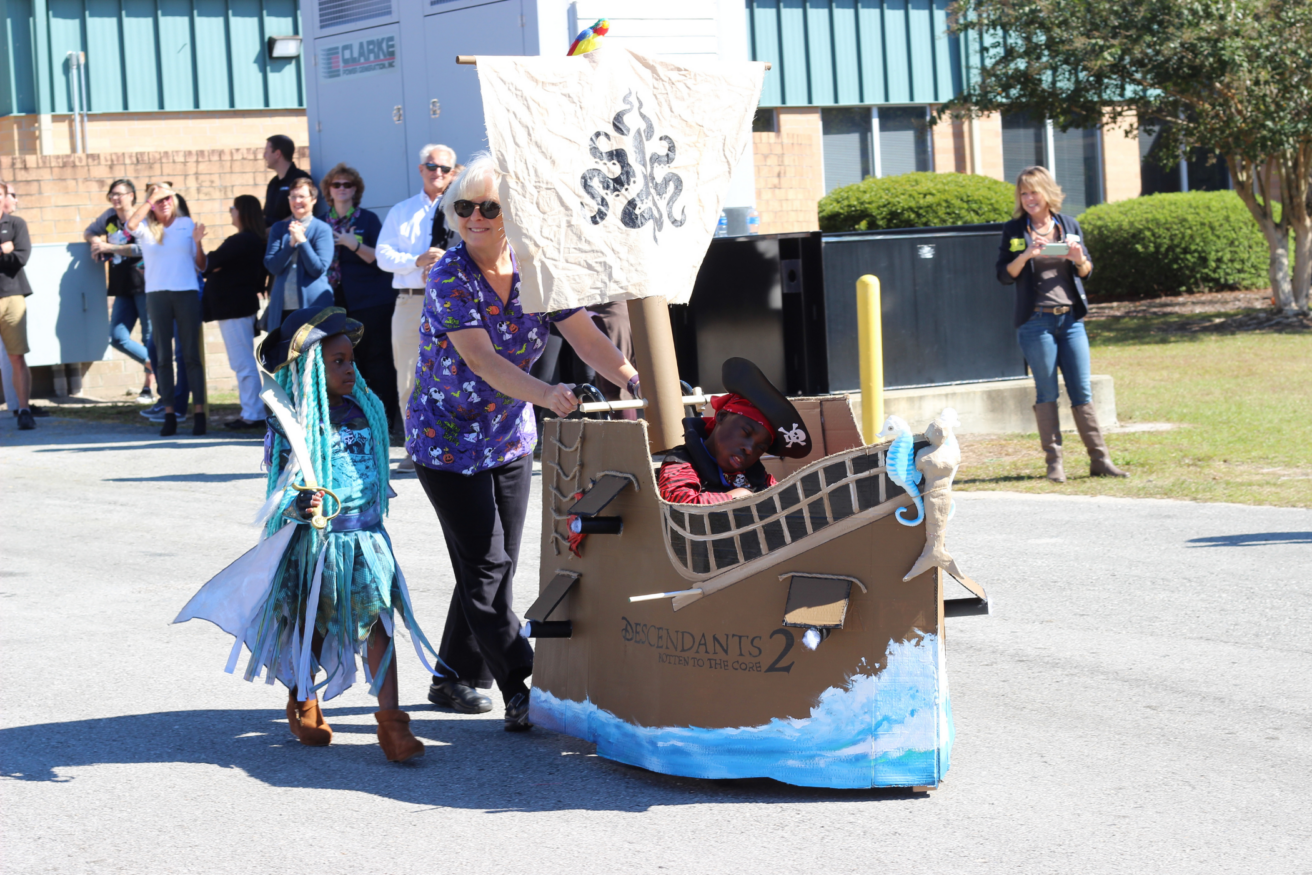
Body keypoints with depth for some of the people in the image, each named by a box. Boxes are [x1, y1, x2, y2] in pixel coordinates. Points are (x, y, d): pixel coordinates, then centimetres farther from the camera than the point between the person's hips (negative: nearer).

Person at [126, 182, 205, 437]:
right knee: (164, 356, 2)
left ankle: (199, 413, -2)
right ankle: (169, 413, 5)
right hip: (157, 294, 1)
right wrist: (152, 198, -13)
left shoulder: (186, 224, 9)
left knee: (191, 354, -2)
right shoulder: (146, 228, 8)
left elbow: (200, 263, 10)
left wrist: (198, 241, -8)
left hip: (186, 292, -1)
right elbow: (131, 224, -17)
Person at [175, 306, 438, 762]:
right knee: (310, 628, 10)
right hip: (315, 541, -4)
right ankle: (303, 703, 36)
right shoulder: (292, 425, -13)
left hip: (367, 540, 4)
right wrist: (301, 507, -33)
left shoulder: (364, 410, 5)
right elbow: (284, 487, -14)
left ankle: (391, 723, -8)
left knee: (378, 622, -6)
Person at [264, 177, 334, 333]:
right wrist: (291, 243, -11)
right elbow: (272, 266, 0)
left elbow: (318, 269, -9)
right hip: (282, 308, 3)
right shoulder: (278, 229, 12)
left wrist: (302, 240, -14)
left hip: (313, 305, -3)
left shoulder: (322, 229, 0)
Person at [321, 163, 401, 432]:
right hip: (339, 302, 4)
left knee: (377, 359, -5)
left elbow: (379, 258, -7)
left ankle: (385, 417, -3)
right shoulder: (324, 222, 12)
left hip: (371, 301, -4)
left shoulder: (368, 219, 2)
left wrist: (353, 244, -18)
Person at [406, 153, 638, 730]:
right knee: (484, 565, -9)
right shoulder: (450, 277, -19)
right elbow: (481, 358, -31)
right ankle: (519, 690, -9)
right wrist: (545, 394, -46)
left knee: (495, 564, 10)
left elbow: (585, 337, -9)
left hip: (510, 437, 6)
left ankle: (454, 677, 25)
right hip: (448, 438, -6)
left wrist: (635, 379, -27)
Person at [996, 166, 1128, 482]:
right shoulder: (1014, 230, 4)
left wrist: (1079, 259, -9)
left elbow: (1086, 272, 13)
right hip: (1036, 322, -2)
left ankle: (1100, 460, 5)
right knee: (1046, 393, 0)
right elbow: (1004, 275, -2)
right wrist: (1025, 256, -18)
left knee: (1082, 392, 2)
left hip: (1071, 318, 2)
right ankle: (1054, 462, 4)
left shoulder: (1069, 225, 11)